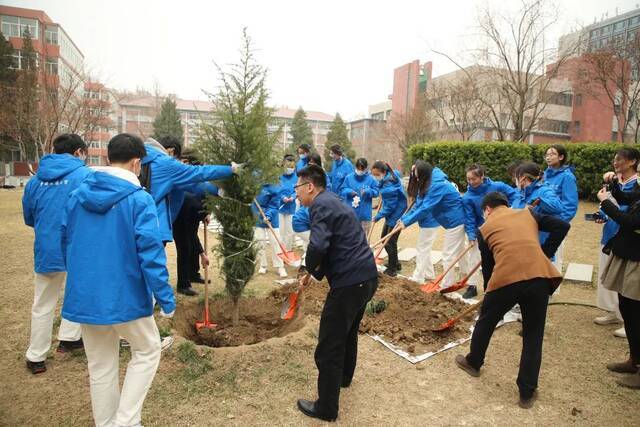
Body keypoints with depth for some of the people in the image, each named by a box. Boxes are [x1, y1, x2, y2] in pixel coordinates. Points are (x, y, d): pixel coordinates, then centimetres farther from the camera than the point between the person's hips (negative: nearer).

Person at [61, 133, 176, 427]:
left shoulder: (77, 196, 2)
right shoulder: (139, 199, -16)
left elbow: (67, 246, 12)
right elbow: (151, 255, -19)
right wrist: (166, 299, -12)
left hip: (84, 297, 6)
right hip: (125, 296, -5)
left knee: (100, 367, 19)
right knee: (147, 351, 17)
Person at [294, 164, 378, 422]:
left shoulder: (320, 205, -13)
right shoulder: (333, 201, 18)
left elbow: (318, 246, -29)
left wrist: (311, 267, -8)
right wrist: (317, 271, 14)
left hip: (350, 282, -10)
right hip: (367, 276, 10)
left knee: (328, 347, 3)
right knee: (348, 331, 30)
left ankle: (326, 408, 18)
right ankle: (344, 377, 51)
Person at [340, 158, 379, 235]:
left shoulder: (371, 179, -3)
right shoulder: (349, 177, 0)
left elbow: (376, 192, -3)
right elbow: (343, 189, 4)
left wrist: (367, 191, -22)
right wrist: (349, 191, -17)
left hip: (365, 214, -1)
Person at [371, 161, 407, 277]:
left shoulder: (389, 186, -28)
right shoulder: (391, 175, 0)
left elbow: (390, 207, -23)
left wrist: (378, 216, -15)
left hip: (396, 215, -10)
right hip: (391, 215, 10)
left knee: (390, 242, 0)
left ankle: (392, 269, 15)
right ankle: (395, 263, 33)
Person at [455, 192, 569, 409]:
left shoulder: (485, 228, 18)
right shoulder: (528, 214, 24)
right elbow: (562, 226, 11)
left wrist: (488, 291, 33)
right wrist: (544, 254, 15)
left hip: (505, 279, -1)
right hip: (539, 276, 2)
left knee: (486, 322, 24)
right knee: (533, 336, 16)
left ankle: (473, 362, 45)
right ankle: (527, 393, 23)